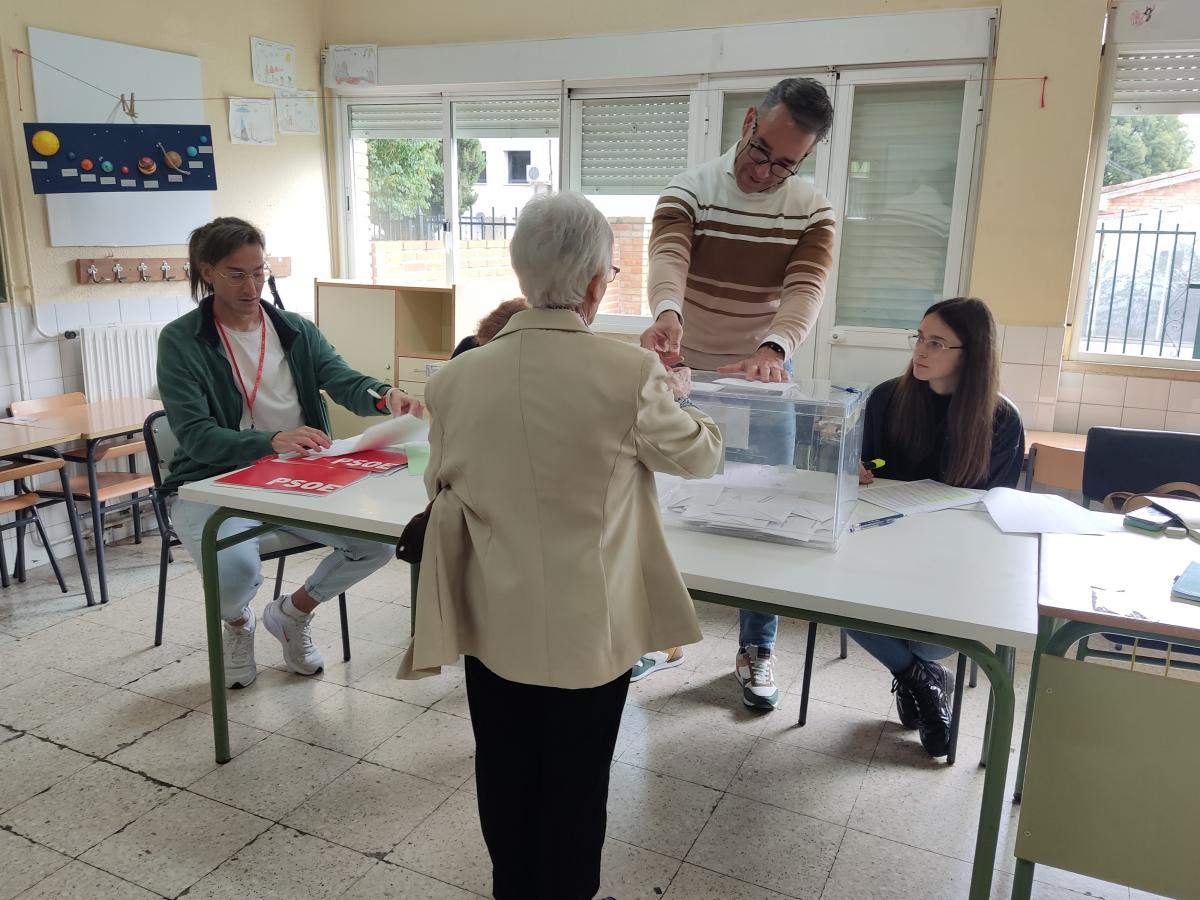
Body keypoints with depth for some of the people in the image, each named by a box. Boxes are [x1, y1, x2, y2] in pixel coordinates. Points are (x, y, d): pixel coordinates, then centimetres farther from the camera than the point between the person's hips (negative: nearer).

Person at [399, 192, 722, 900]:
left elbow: (443, 488, 5)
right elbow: (702, 456, -2)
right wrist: (674, 396, 17)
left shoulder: (457, 377, -10)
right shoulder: (631, 373, -20)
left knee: (505, 778, 23)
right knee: (576, 786, 18)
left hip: (495, 623, 3)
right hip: (588, 628, -3)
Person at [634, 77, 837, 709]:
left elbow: (806, 289, -22)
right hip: (685, 376, 0)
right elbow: (667, 257, -29)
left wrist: (773, 349, -44)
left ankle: (757, 653, 25)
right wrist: (668, 313, -52)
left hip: (763, 383, 1)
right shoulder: (690, 191, -10)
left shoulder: (812, 212, -6)